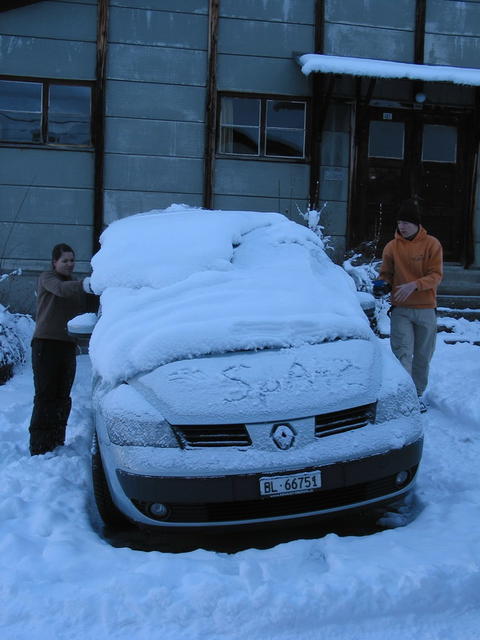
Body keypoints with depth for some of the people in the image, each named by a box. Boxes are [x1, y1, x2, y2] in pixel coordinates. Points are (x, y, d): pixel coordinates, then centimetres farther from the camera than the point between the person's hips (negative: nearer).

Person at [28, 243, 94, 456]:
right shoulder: (47, 278, -1)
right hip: (46, 344, -6)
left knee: (62, 397, 8)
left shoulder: (74, 285, 19)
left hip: (68, 345, 6)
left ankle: (57, 442, 17)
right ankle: (38, 448, -5)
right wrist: (85, 285, -43)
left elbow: (81, 314, 18)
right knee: (45, 396, -8)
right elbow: (61, 289, -24)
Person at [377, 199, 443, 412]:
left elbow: (436, 275, -7)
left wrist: (414, 285, -23)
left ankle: (418, 393, 25)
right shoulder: (392, 247, 2)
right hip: (401, 310, 0)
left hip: (426, 309, 0)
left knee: (423, 356, 10)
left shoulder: (431, 244, -2)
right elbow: (386, 274, 12)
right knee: (403, 354, -10)